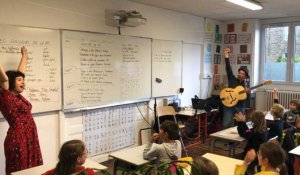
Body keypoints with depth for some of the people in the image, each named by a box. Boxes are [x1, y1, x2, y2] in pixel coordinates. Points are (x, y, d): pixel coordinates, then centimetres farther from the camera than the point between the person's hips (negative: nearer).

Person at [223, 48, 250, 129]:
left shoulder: (245, 85, 8)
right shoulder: (232, 79, 2)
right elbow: (228, 68, -10)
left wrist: (248, 93, -18)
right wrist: (226, 56, -18)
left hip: (239, 107, 3)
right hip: (229, 105, -3)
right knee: (226, 125, -11)